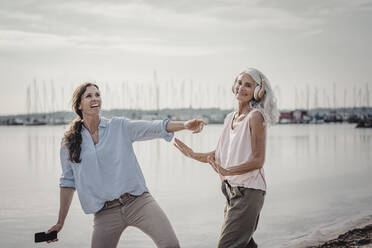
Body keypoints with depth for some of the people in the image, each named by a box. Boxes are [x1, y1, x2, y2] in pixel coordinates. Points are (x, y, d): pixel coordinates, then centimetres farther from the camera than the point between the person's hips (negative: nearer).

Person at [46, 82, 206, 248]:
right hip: (105, 213, 1)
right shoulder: (69, 142, 8)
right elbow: (68, 182, 14)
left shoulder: (120, 126, 6)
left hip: (138, 201, -1)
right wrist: (60, 222, 15)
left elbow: (155, 128, -6)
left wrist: (185, 125, -24)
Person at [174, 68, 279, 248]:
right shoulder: (230, 118, 12)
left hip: (248, 191, -8)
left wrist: (227, 171, -26)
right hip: (231, 190, 8)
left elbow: (258, 160, -16)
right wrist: (194, 155, 12)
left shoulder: (256, 116, -11)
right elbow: (218, 154, 21)